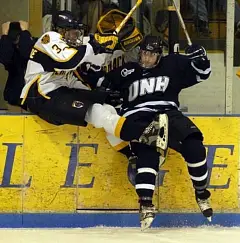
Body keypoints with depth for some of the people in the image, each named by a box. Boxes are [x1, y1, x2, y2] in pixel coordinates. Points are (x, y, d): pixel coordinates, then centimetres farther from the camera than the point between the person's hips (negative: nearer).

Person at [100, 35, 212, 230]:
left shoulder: (172, 65, 11)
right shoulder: (126, 73, 11)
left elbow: (201, 74, 13)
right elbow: (102, 89, 14)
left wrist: (200, 59, -7)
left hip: (167, 113, 2)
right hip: (138, 118, -2)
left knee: (193, 143, -23)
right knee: (147, 151, -32)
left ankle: (201, 192, -4)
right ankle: (146, 204, -37)